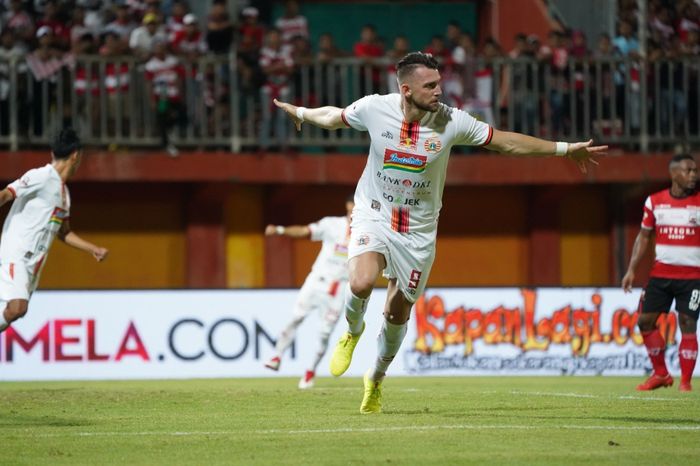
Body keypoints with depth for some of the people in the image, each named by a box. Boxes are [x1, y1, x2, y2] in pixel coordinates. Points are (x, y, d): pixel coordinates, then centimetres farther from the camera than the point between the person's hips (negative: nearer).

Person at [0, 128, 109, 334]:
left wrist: (94, 249, 23)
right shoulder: (41, 177, -9)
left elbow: (63, 232, 29)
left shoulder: (64, 192, 19)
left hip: (34, 261, 9)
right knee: (17, 307, -25)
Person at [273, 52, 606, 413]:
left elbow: (505, 141, -2)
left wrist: (565, 150, -1)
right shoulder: (374, 109, -14)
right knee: (362, 283, -28)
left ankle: (376, 379, 35)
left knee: (397, 313, 7)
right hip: (373, 216, -1)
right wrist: (300, 113, 25)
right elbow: (333, 117, 9)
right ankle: (353, 331, 8)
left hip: (418, 231, 1)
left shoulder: (452, 122, -13)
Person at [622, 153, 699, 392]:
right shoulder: (654, 202, 5)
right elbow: (644, 236, 12)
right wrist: (632, 269, 5)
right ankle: (661, 374, 16)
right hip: (661, 272, 3)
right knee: (645, 320, 1)